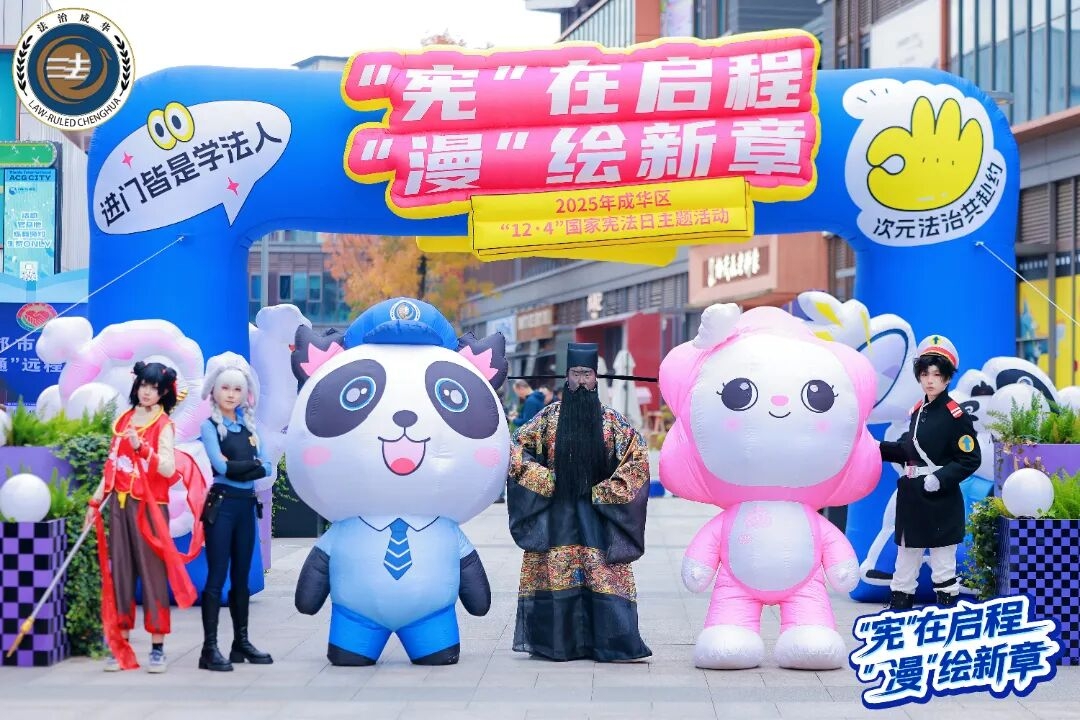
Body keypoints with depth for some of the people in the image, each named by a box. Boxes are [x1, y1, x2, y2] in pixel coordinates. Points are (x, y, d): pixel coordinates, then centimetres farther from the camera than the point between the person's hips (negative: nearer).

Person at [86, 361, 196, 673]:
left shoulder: (163, 425, -3)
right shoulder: (124, 421, 13)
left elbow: (168, 468, -15)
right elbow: (112, 466, 18)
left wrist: (141, 447, -27)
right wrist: (95, 501, 13)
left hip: (149, 507, -5)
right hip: (119, 505, 5)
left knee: (152, 573, -5)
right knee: (120, 572, 5)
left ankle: (157, 648, -2)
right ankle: (120, 645, 10)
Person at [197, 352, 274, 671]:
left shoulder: (248, 426, 14)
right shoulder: (210, 426, -1)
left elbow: (266, 468, 3)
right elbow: (221, 465, -16)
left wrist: (239, 470, -12)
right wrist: (253, 464, -7)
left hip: (246, 505, 6)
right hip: (221, 504, -6)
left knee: (241, 576, 11)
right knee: (217, 577, -7)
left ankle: (241, 642, 19)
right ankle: (210, 648, -7)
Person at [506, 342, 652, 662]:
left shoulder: (612, 421, 3)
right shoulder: (548, 417, 4)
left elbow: (638, 458, 4)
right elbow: (517, 450, 7)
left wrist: (606, 491, -4)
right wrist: (544, 481, -4)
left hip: (598, 513, 0)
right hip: (556, 513, 0)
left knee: (603, 575, -7)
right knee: (554, 576, -2)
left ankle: (610, 642, -4)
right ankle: (556, 642, 5)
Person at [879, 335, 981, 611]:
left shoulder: (955, 415, -13)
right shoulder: (918, 410, 9)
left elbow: (970, 459, -14)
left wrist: (941, 479, -21)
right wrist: (879, 448, 7)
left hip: (941, 501, -7)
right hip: (911, 497, 7)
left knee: (943, 563, 1)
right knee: (906, 557, 15)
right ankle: (898, 609, 24)